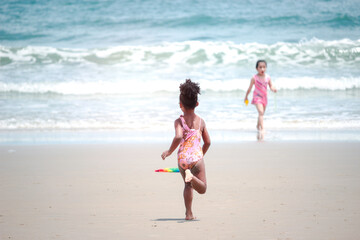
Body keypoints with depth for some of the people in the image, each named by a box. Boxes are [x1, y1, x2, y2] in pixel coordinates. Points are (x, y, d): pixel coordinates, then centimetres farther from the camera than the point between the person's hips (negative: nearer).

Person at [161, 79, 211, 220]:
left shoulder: (179, 121, -3)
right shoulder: (201, 121, 6)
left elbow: (178, 137, -21)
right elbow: (207, 142, 11)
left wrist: (169, 152, -8)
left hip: (182, 158, 0)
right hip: (197, 157, 0)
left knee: (188, 185, 20)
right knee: (202, 189, 3)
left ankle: (188, 213, 10)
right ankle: (192, 176, -30)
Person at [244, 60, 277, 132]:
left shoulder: (268, 77, -2)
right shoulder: (255, 78, -12)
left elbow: (271, 86, 4)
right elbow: (250, 88, -3)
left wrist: (273, 89, -19)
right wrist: (246, 96, 6)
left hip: (264, 97, 5)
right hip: (257, 97, -5)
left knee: (262, 113, 17)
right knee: (261, 112, -21)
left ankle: (258, 126, 39)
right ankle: (262, 129, -26)